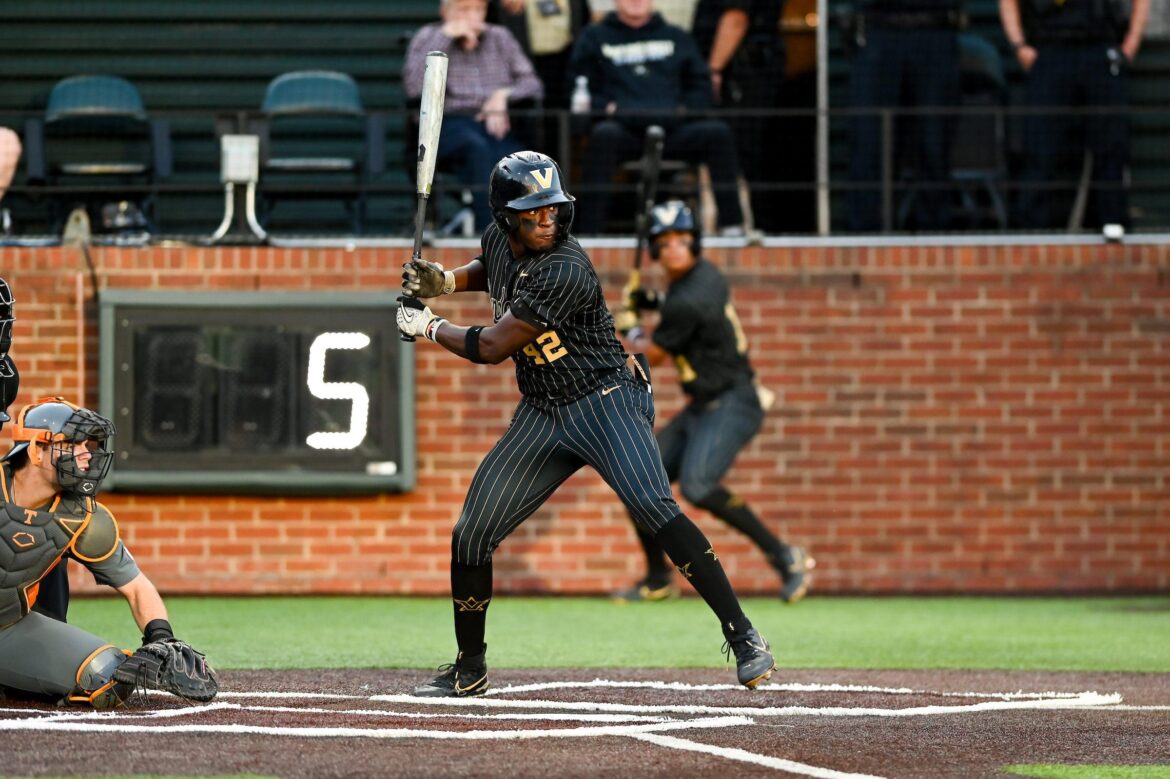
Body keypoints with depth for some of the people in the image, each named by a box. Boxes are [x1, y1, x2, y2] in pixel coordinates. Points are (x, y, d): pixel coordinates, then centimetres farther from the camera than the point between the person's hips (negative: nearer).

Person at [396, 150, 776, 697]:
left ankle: (743, 637, -28)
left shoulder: (563, 270, -24)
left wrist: (429, 327, -5)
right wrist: (445, 280, 8)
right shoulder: (499, 239, 1)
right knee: (471, 536, 3)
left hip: (605, 400, -8)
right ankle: (469, 671, 21)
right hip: (541, 415, 8)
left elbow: (491, 348, -21)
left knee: (652, 505, -29)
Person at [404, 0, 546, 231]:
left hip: (496, 123, 2)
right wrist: (446, 35, -6)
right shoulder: (428, 37, 11)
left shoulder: (500, 37, 19)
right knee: (477, 147, -37)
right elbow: (413, 87, -7)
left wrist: (504, 95, -8)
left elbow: (533, 85, 14)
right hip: (450, 124, -2)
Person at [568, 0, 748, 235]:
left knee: (718, 132, -24)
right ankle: (589, 229, -40)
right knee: (604, 134, -37)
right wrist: (606, 107, -6)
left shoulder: (677, 38, 25)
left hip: (673, 129, 2)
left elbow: (700, 85, 21)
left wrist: (685, 109, 0)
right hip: (624, 129, -2)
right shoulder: (594, 37, 20)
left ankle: (732, 225, -26)